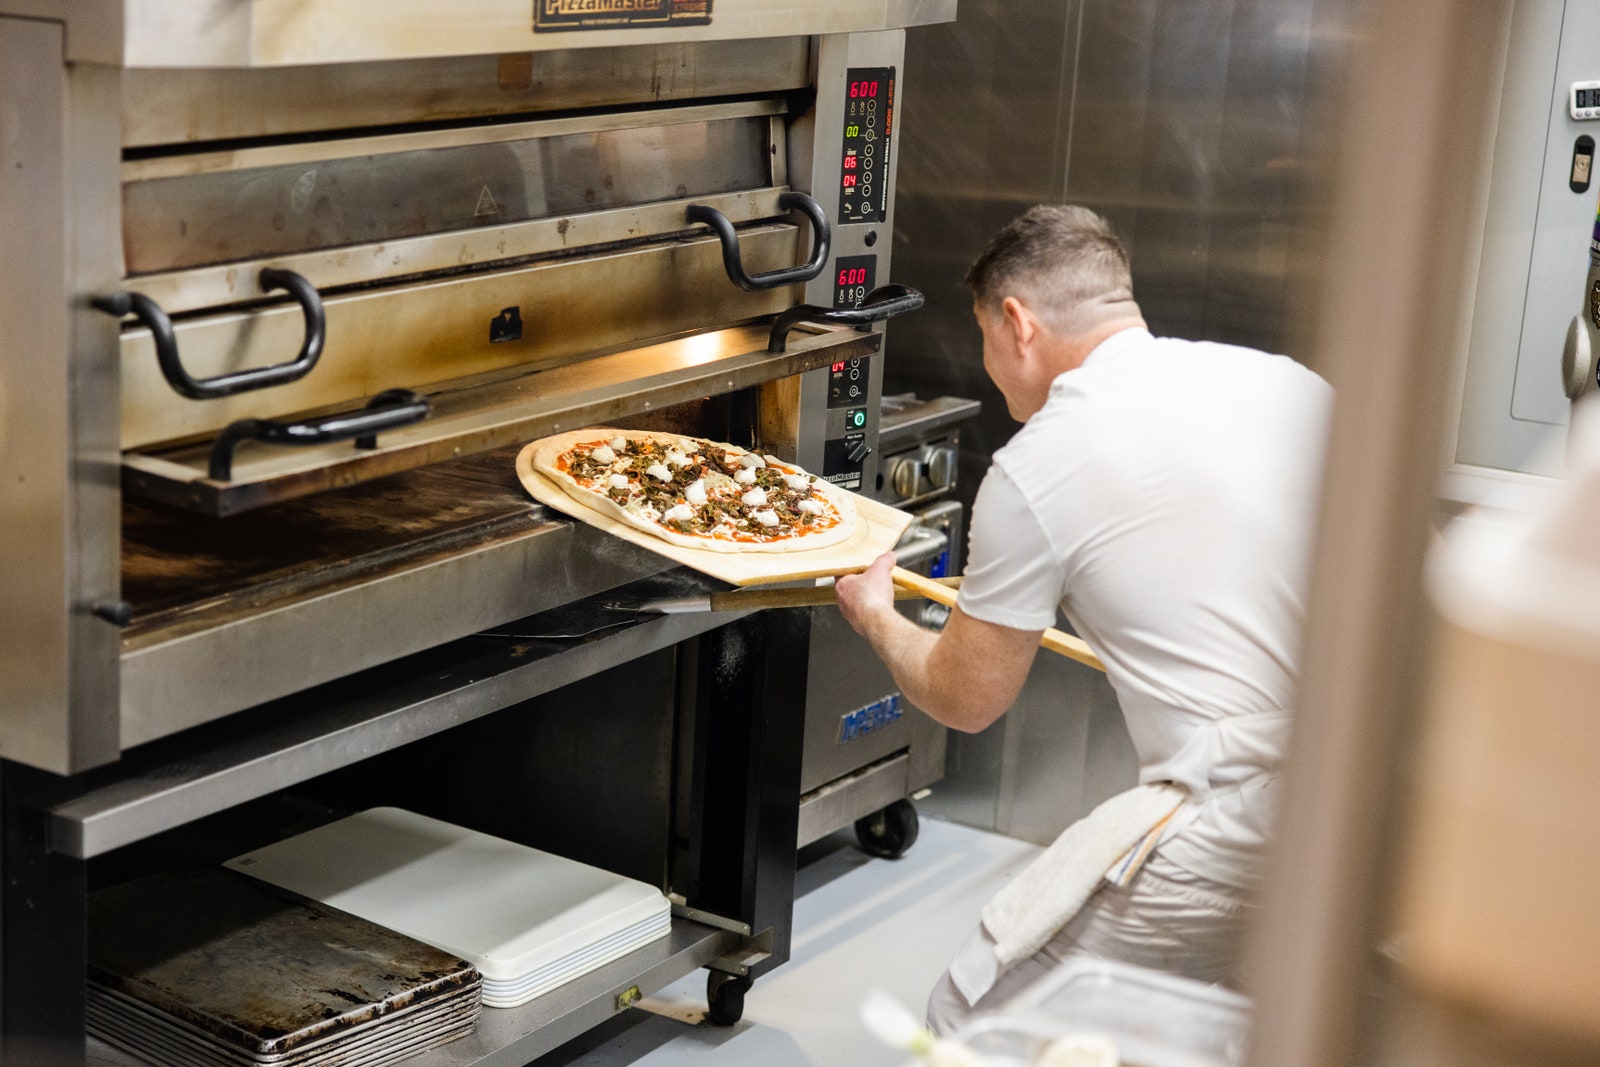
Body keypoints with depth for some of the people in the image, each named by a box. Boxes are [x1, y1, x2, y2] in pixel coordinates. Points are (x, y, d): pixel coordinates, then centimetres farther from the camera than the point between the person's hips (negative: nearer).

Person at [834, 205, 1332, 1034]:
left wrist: (876, 619, 30)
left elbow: (966, 699, 8)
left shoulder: (1035, 471, -4)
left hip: (1242, 820, -7)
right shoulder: (1290, 384, 12)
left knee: (973, 1018, 7)